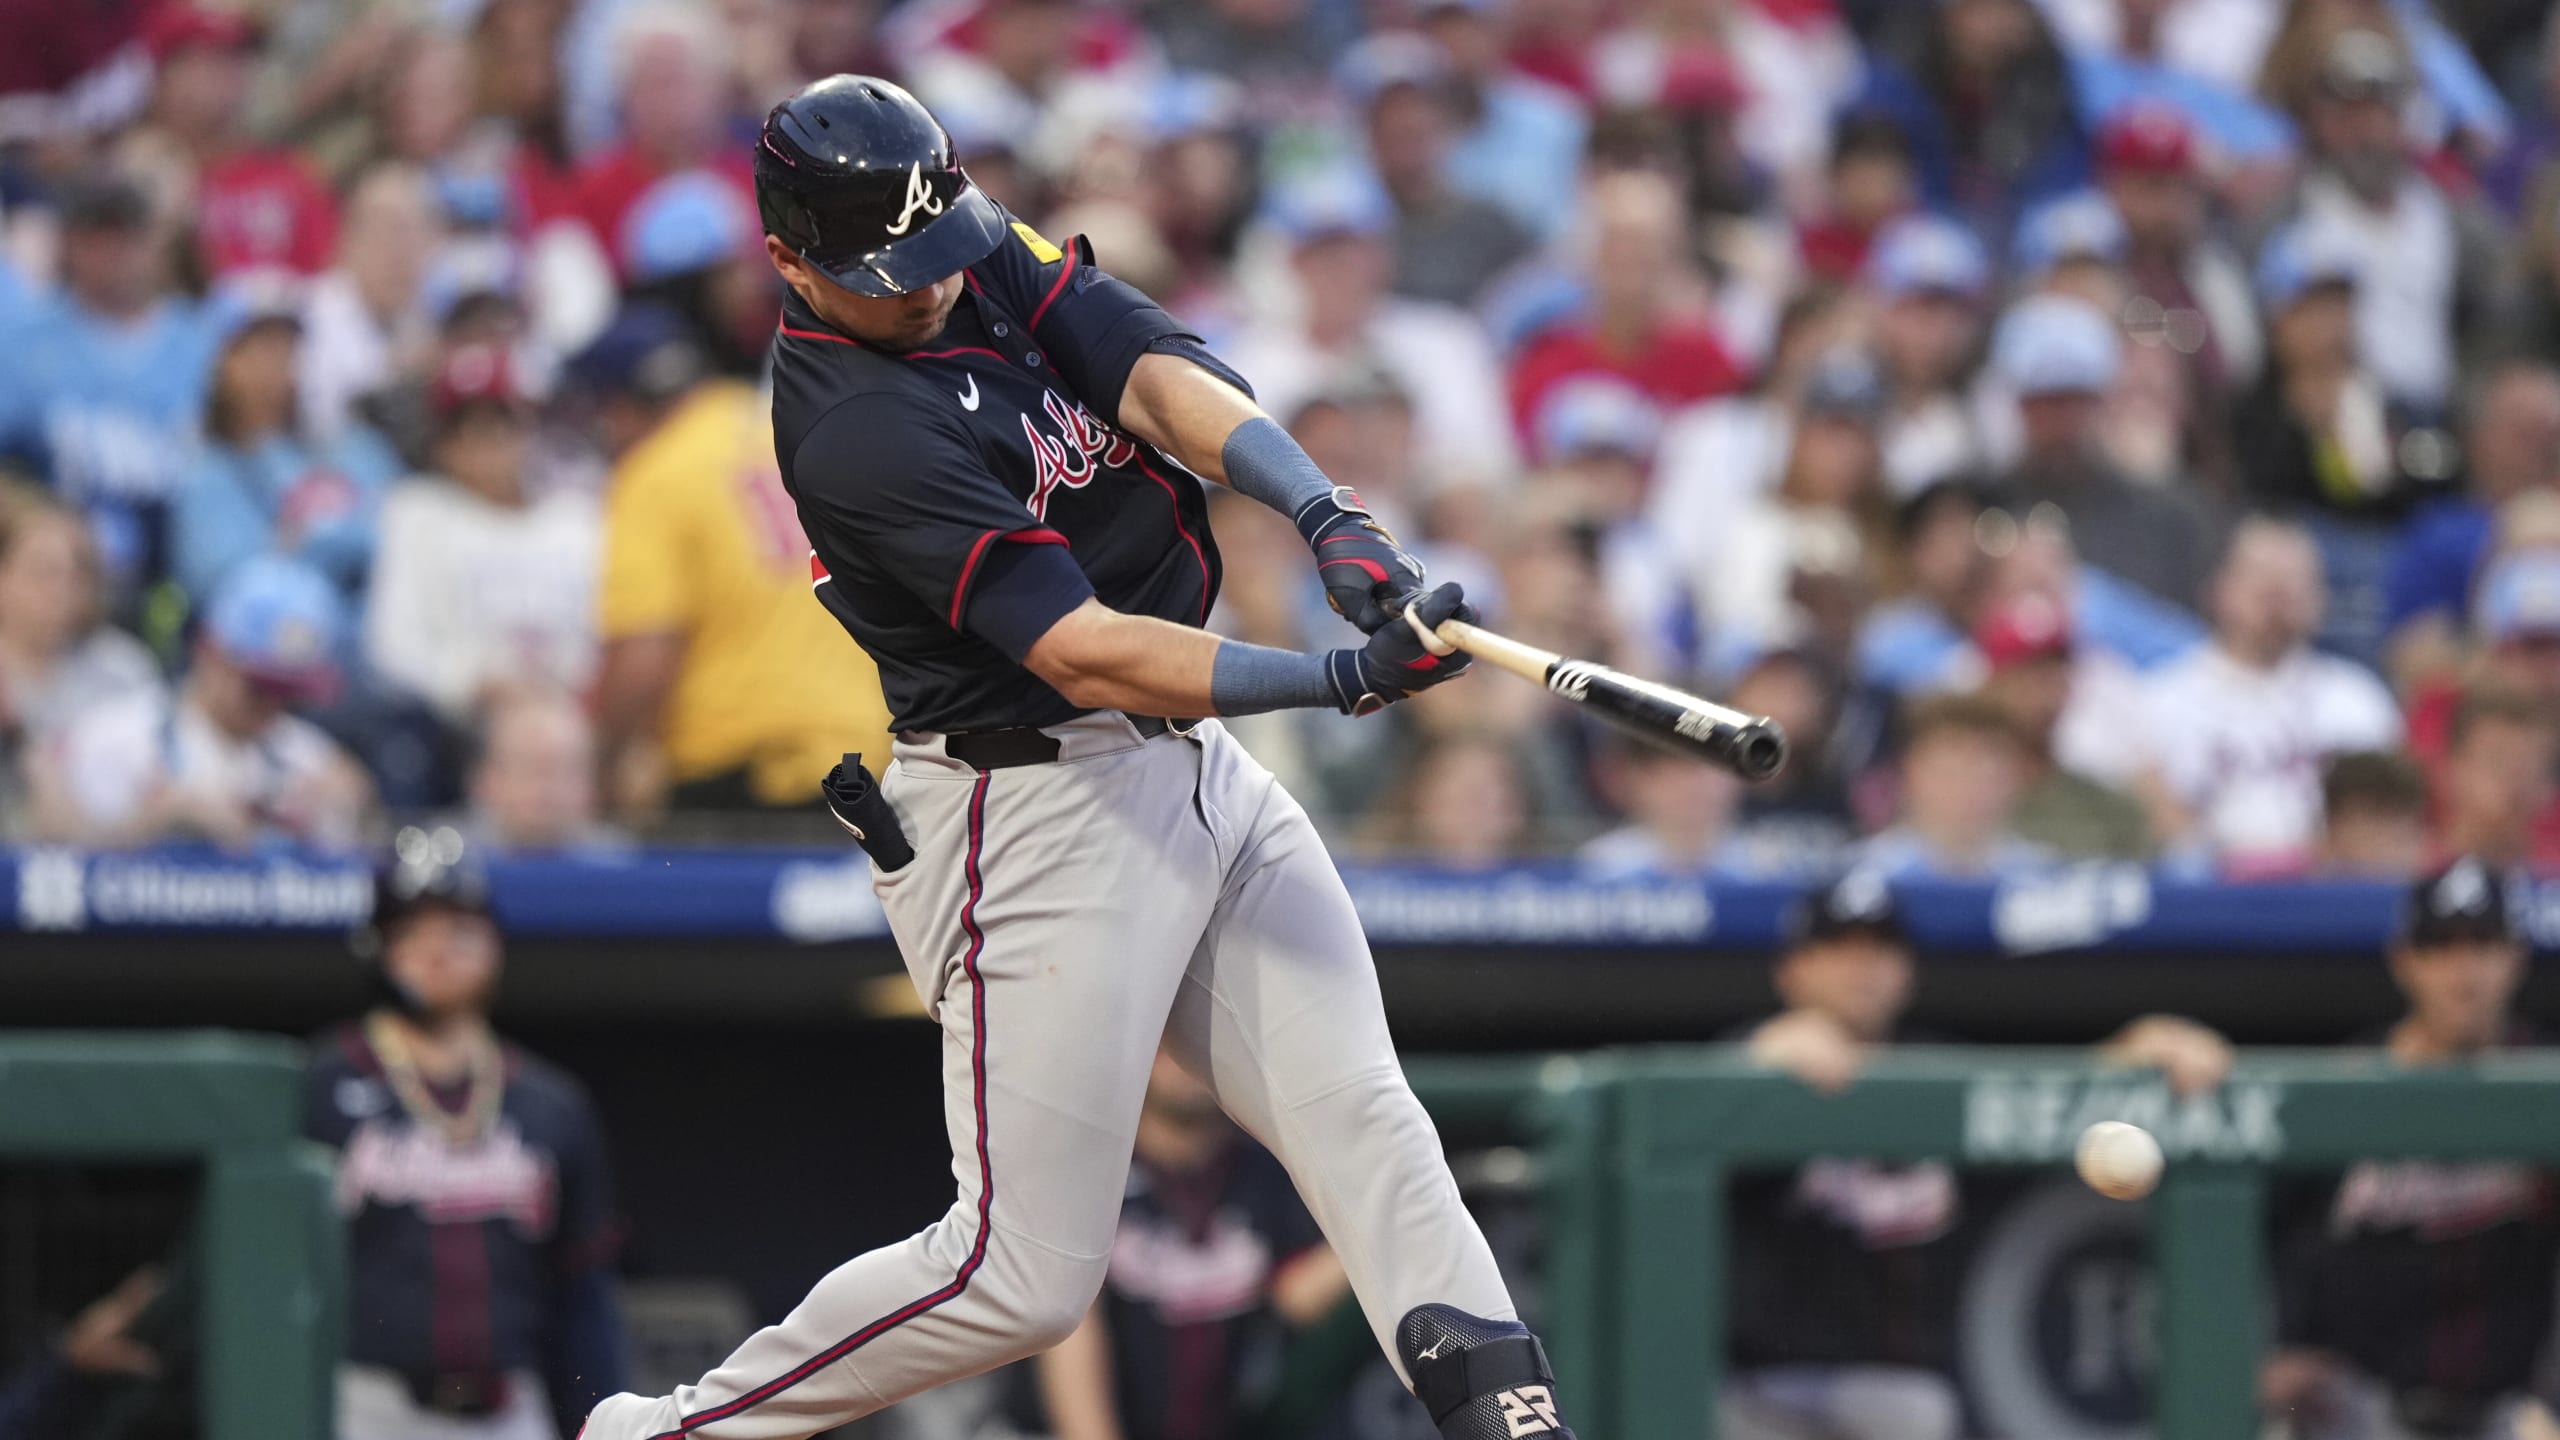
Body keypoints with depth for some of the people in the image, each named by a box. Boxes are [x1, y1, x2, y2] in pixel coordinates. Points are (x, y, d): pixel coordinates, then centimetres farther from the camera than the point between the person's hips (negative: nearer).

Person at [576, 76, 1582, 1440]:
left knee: (1361, 1119, 0)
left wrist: (1332, 520, -28)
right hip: (1037, 806, -9)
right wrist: (1343, 679, -34)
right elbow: (1084, 655, -27)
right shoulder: (855, 430, -22)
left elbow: (1163, 382, -10)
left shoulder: (985, 257, 3)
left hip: (1199, 765, 9)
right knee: (1024, 1274, -3)